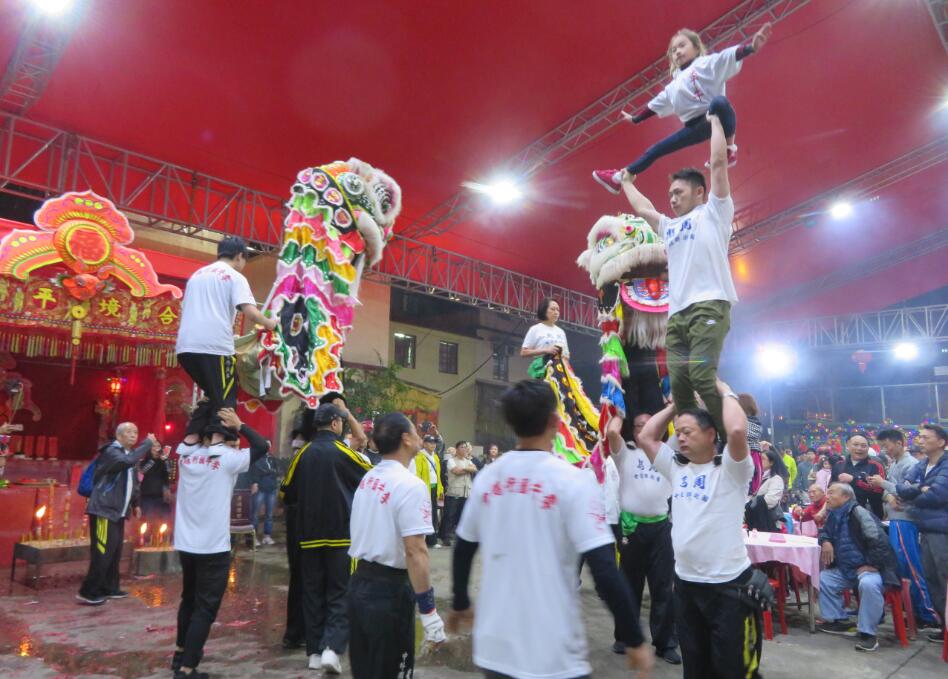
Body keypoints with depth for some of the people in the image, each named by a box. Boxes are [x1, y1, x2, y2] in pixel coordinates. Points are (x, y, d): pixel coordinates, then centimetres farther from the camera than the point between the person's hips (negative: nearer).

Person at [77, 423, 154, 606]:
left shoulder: (129, 453, 16)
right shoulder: (111, 451, -12)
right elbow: (128, 460, -34)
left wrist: (135, 504, 19)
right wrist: (148, 443, -27)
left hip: (118, 511, 9)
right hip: (103, 509, -9)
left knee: (115, 552, 12)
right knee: (102, 552, -9)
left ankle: (108, 588, 21)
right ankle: (87, 592, 0)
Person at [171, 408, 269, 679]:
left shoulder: (187, 454, 3)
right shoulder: (228, 458, -14)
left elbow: (189, 440, 25)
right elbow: (263, 446, -11)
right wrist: (239, 425, -3)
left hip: (186, 544, 7)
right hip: (213, 548, -7)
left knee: (189, 599, 24)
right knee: (205, 608, 2)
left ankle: (181, 653, 38)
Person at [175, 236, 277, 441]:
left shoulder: (197, 274, 23)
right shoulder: (235, 277, 2)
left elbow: (184, 310, 25)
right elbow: (250, 313, -12)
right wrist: (269, 323, 5)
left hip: (186, 347, 7)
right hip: (215, 347, -7)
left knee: (212, 394, 22)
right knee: (224, 400, 3)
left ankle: (192, 437, 14)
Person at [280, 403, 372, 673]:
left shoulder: (304, 454, 1)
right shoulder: (343, 451, -9)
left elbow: (287, 493, 7)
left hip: (309, 535, 4)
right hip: (340, 534, -4)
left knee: (313, 593, 13)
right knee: (340, 594, 4)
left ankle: (314, 652, 16)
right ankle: (332, 648, -8)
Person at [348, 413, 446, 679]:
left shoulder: (367, 479, 6)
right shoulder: (411, 485, -19)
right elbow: (415, 552, -24)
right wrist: (428, 611, -20)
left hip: (359, 583, 7)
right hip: (390, 590, -7)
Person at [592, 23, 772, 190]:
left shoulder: (707, 63, 4)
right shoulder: (674, 85, 26)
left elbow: (730, 56, -15)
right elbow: (656, 104, 39)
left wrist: (751, 47, -36)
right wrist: (635, 118, 44)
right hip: (696, 127, 7)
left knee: (719, 102, -44)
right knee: (655, 150, 10)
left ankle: (729, 148, -22)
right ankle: (619, 178, 21)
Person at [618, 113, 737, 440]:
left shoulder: (713, 213, 12)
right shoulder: (669, 227, 30)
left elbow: (719, 162, 7)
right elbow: (641, 207, 44)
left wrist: (715, 121, 17)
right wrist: (626, 181, 54)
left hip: (709, 305, -7)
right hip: (676, 313, 7)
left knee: (702, 375, -21)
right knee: (679, 384, -6)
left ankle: (734, 441, -15)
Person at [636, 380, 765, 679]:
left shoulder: (730, 469, -9)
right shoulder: (677, 468, 8)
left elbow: (737, 431, -28)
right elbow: (646, 437, 10)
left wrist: (726, 392, -13)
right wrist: (676, 404, 11)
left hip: (728, 585, -6)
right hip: (685, 583, 6)